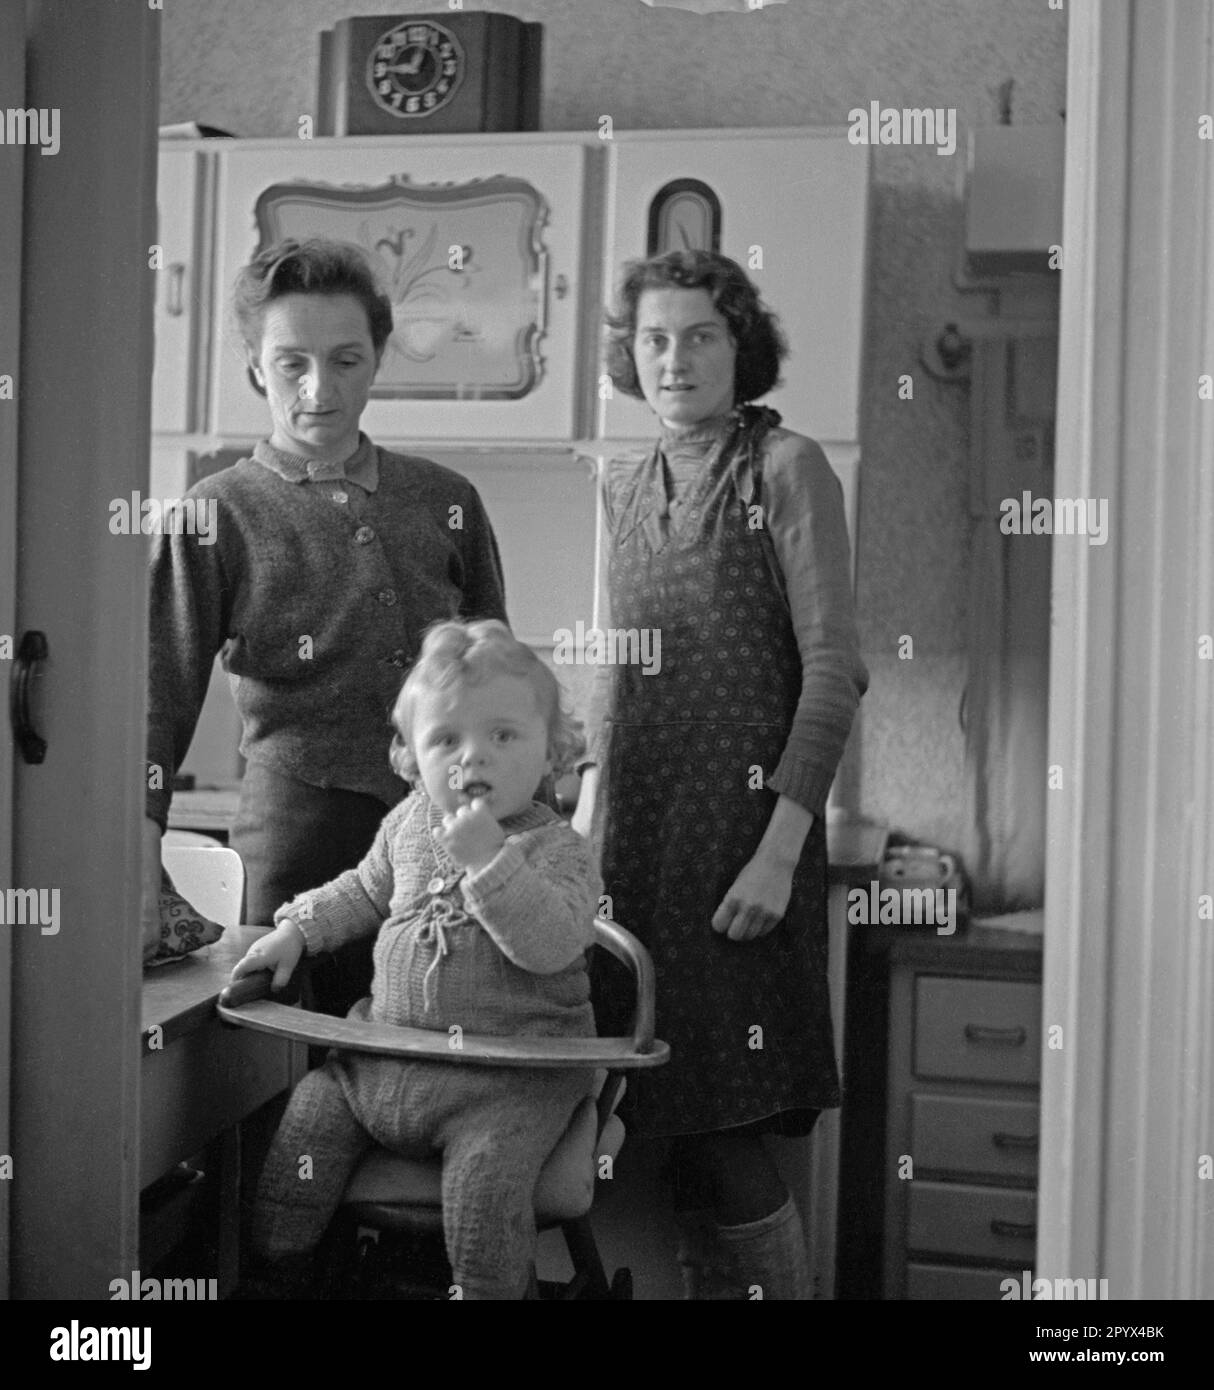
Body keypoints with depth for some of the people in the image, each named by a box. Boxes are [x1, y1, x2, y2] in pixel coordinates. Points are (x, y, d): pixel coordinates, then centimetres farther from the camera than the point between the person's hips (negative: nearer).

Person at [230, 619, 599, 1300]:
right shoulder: (410, 822, 9)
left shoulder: (559, 850, -8)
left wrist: (486, 858, -30)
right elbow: (365, 891, 26)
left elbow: (551, 943, -25)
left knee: (484, 1175, -27)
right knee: (309, 1115, 0)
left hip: (509, 1076, -6)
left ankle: (489, 1290, -6)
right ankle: (277, 1269, 20)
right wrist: (298, 930, 13)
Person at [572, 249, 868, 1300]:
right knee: (682, 1128, 7)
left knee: (719, 1129, -6)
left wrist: (779, 850, -16)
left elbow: (833, 672, -9)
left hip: (741, 828, -5)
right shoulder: (625, 486, 15)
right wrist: (589, 807, 11)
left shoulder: (786, 469, -3)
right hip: (637, 830, 6)